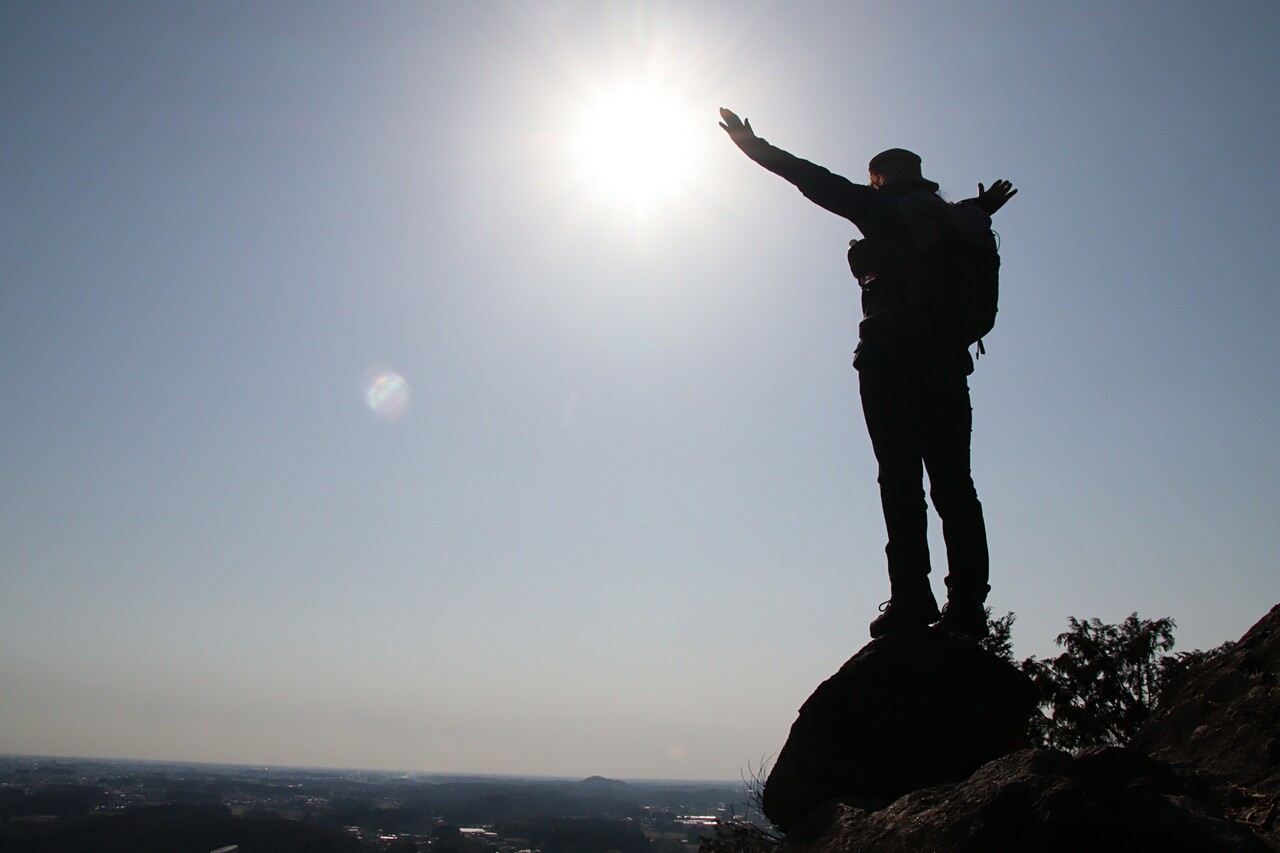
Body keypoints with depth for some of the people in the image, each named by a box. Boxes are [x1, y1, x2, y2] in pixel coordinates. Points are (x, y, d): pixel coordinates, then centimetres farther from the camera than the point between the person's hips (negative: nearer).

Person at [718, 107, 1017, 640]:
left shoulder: (883, 208, 7)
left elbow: (819, 183, 7)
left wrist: (754, 146, 16)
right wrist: (981, 213, 54)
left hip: (892, 356, -6)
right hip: (947, 360, 6)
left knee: (900, 477, -11)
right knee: (952, 480, 2)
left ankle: (911, 596, -18)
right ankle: (968, 601, -4)